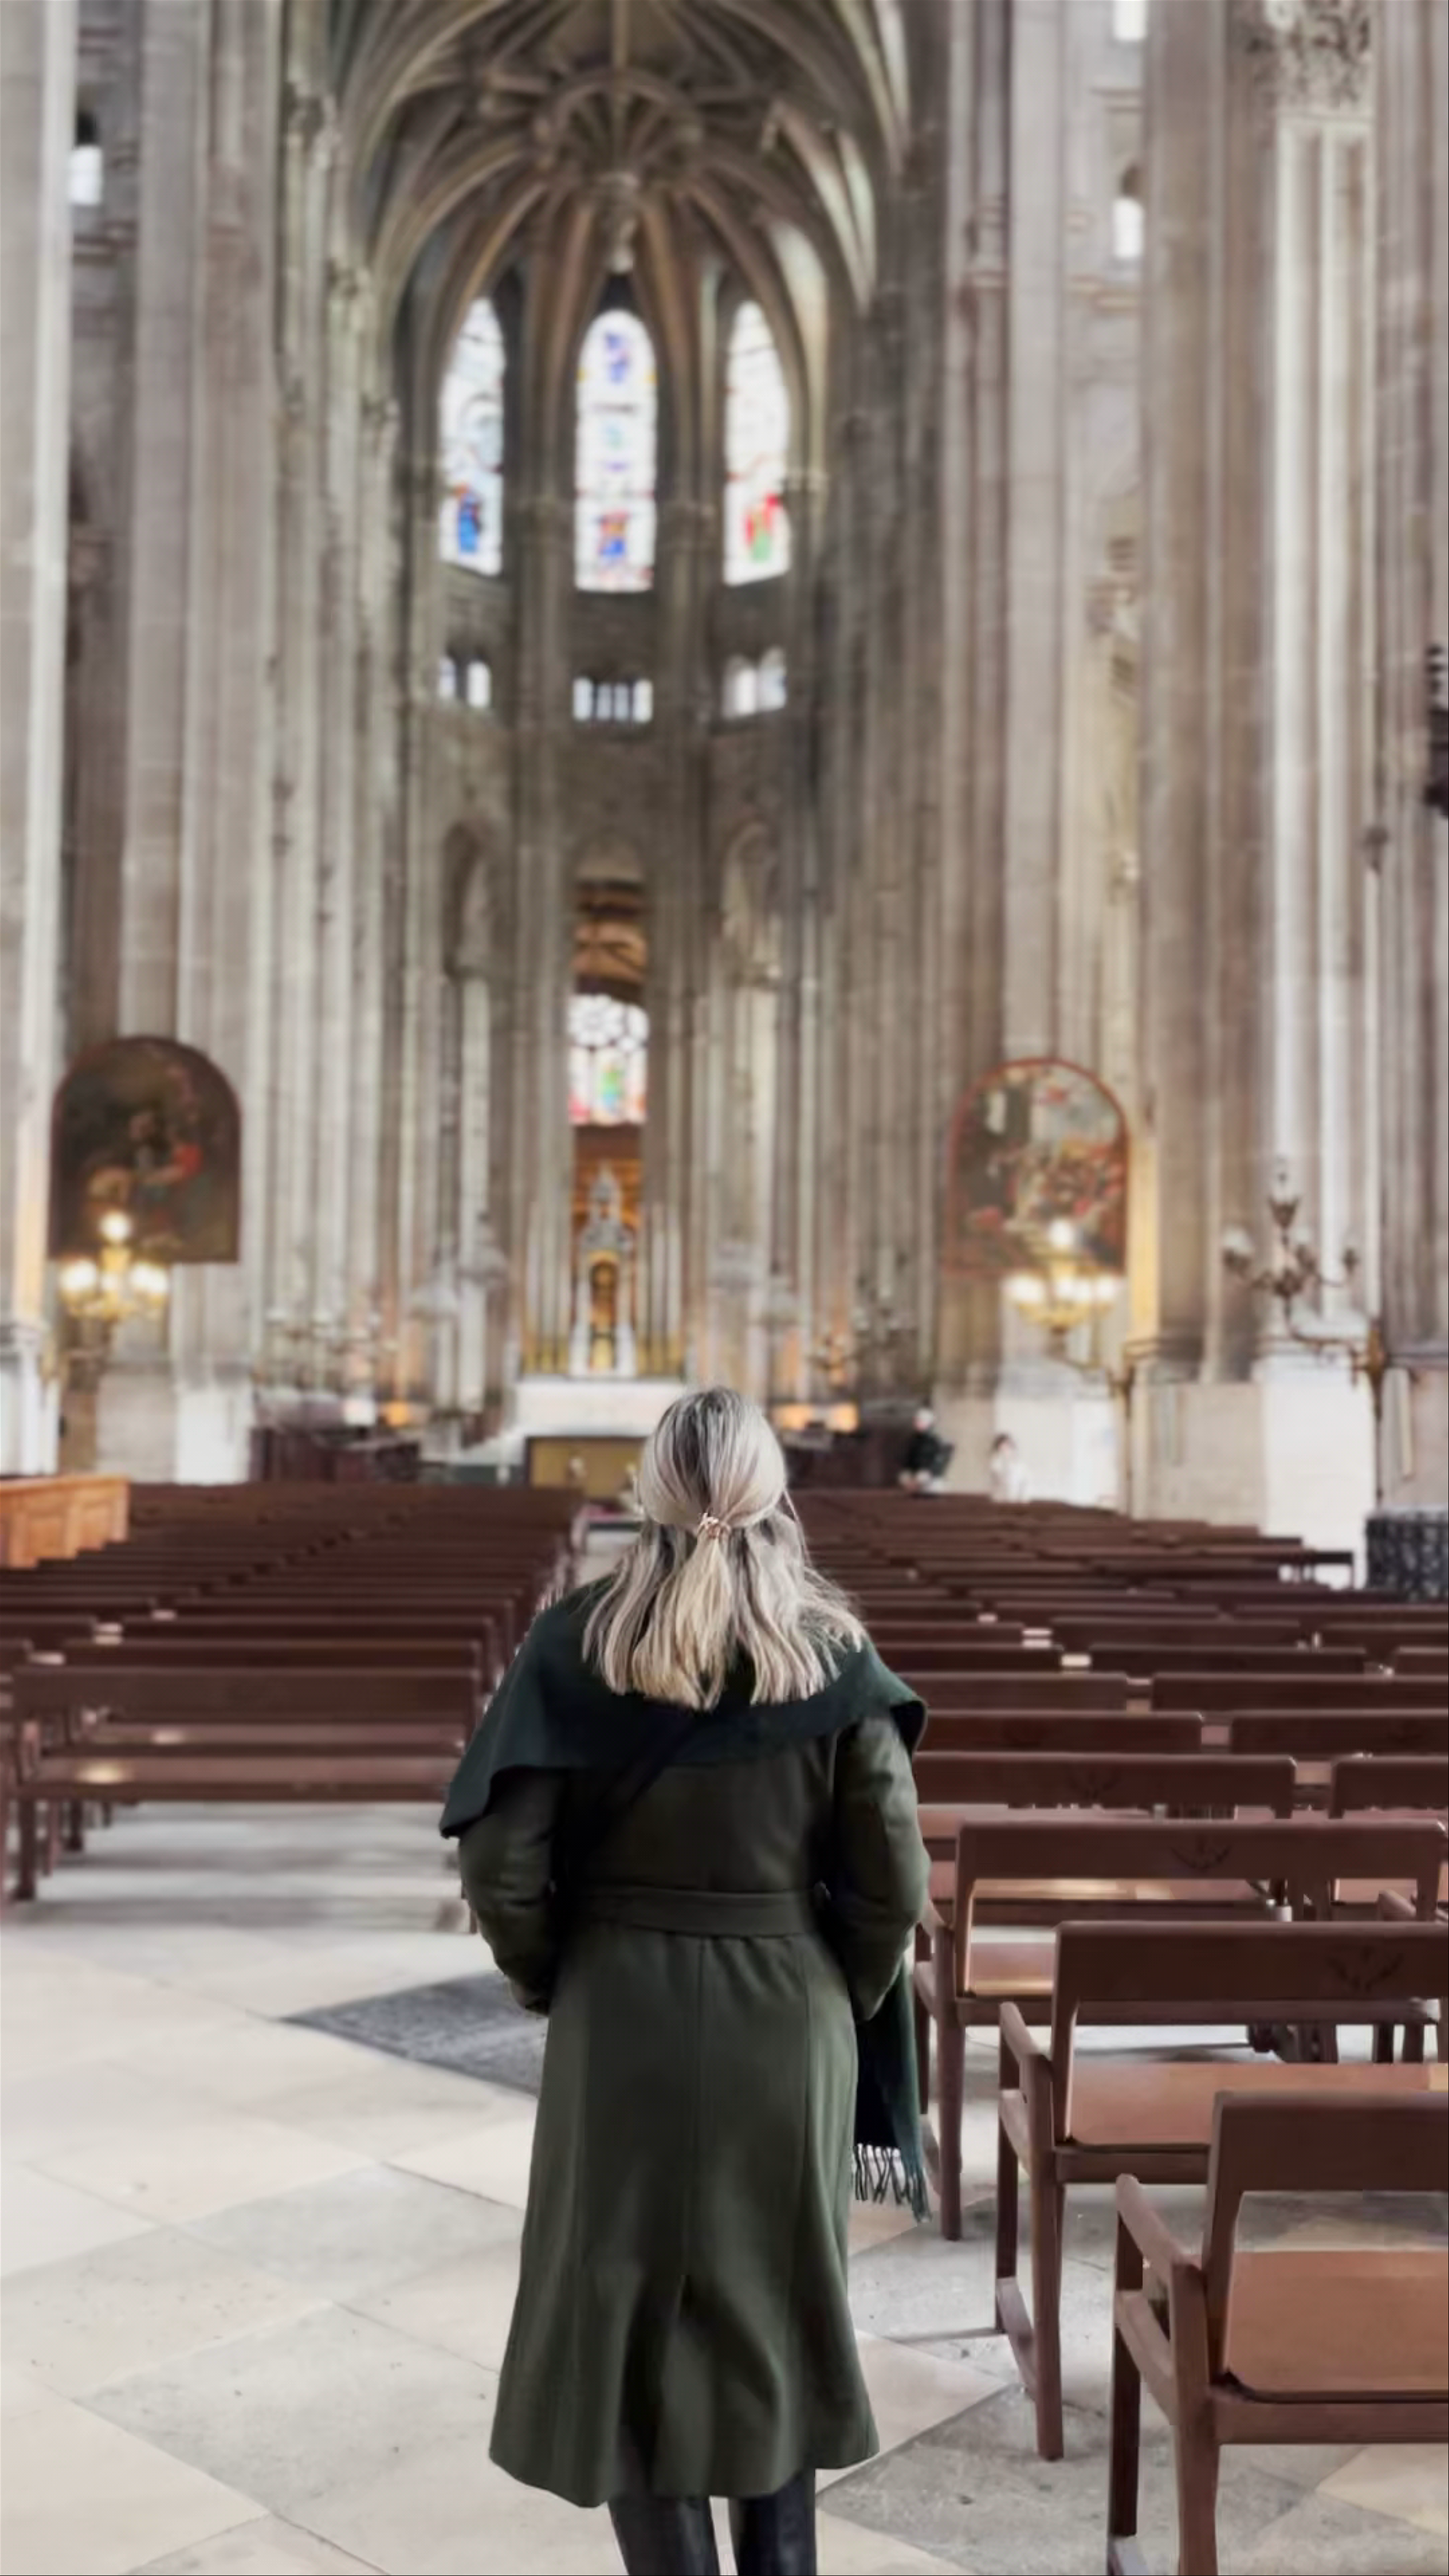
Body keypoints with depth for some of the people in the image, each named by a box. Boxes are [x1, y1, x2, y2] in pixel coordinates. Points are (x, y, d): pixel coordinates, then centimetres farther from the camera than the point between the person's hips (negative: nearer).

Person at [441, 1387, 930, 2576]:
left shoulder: (577, 1644, -10)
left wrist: (559, 1987, 7)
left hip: (622, 2022, -1)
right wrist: (837, 2002, 9)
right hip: (790, 2024, 2)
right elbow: (894, 1883, -8)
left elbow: (502, 1868, -11)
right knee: (777, 2314, 22)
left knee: (629, 2324, 13)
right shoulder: (835, 1653, -9)